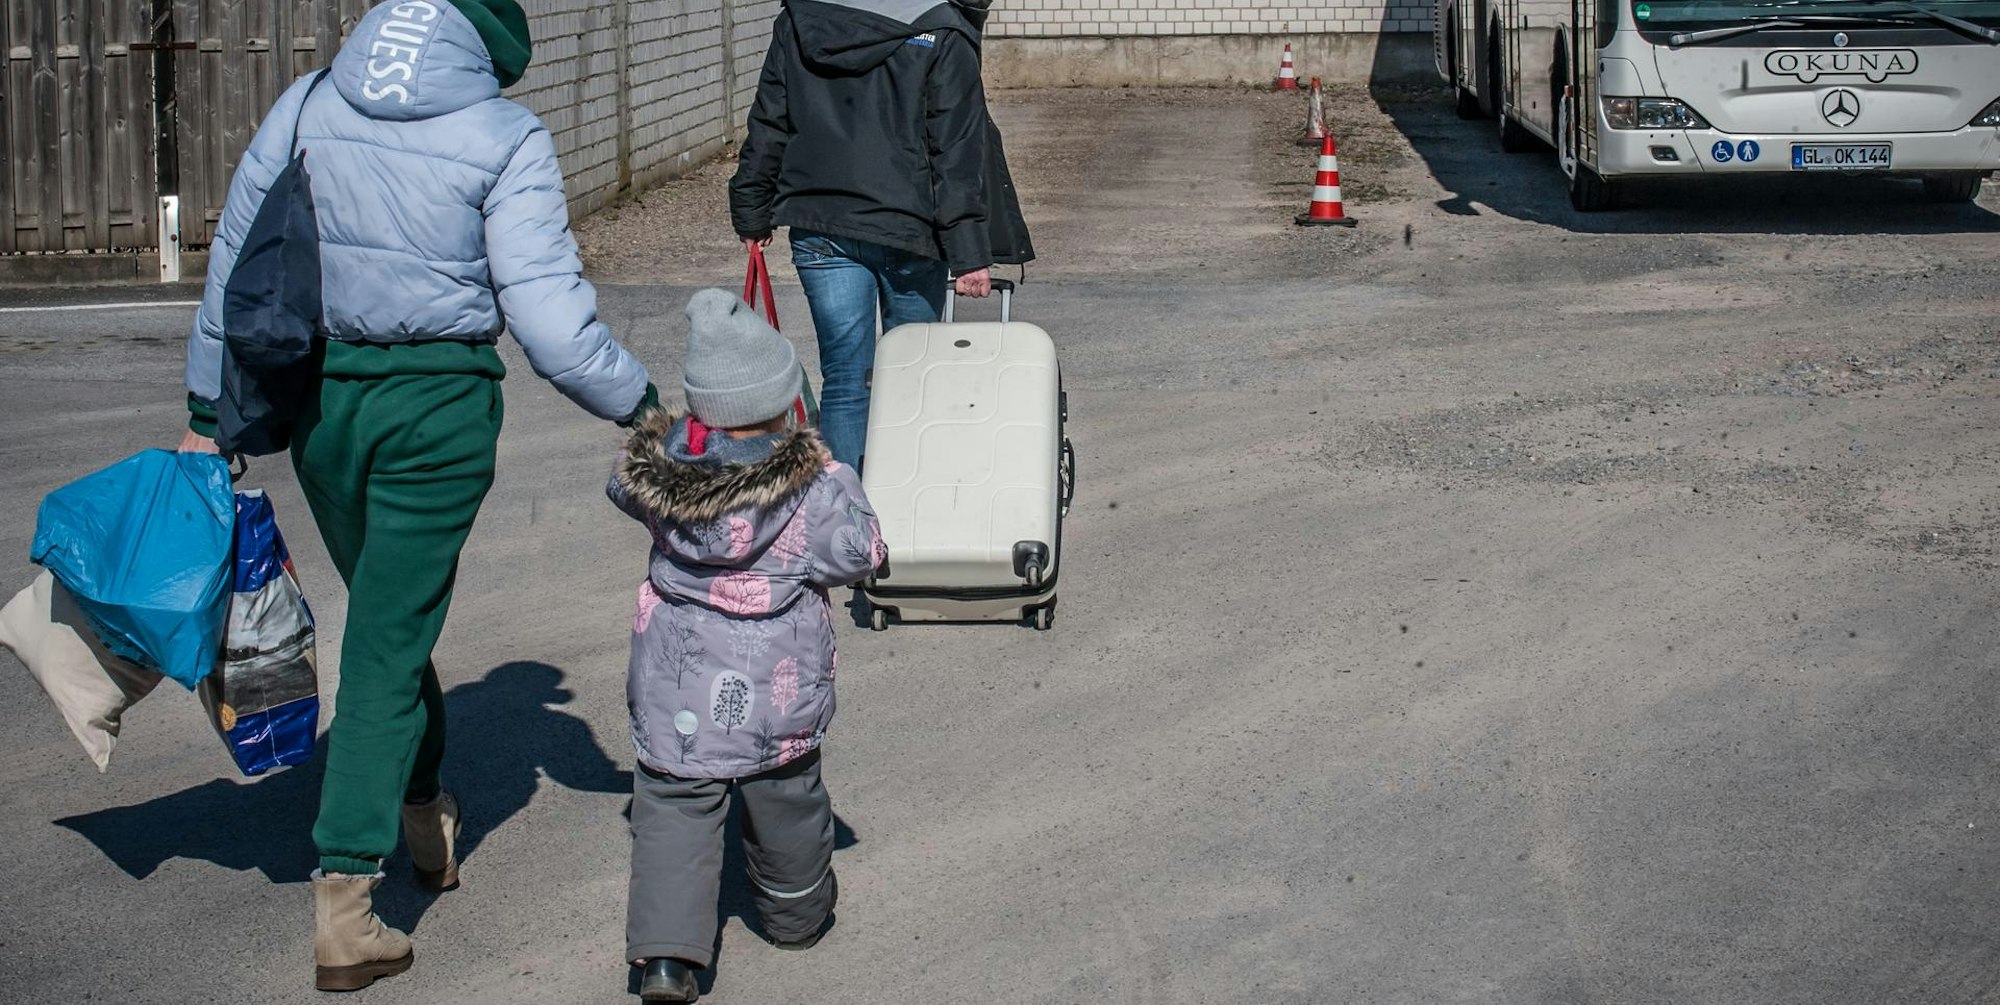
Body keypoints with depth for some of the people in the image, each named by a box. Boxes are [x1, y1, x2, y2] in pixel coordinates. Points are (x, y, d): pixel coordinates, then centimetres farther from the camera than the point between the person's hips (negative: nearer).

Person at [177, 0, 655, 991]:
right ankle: (343, 894, -1)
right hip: (437, 406, -4)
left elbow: (235, 262, 8)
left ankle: (424, 809, 41)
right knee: (389, 639, 2)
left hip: (318, 395, 4)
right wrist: (641, 404, -3)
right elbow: (548, 313, -14)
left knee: (389, 608, 24)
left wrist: (206, 412, 15)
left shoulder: (303, 108, 4)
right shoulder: (505, 138, -8)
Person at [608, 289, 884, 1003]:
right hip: (776, 696, -1)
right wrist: (839, 481, 1)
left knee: (672, 809, 5)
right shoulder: (810, 486, -18)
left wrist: (687, 431, 17)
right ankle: (797, 914, 41)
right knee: (786, 800, 20)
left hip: (675, 693, 1)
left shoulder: (657, 467, -8)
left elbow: (623, 489, 14)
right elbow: (858, 555, -9)